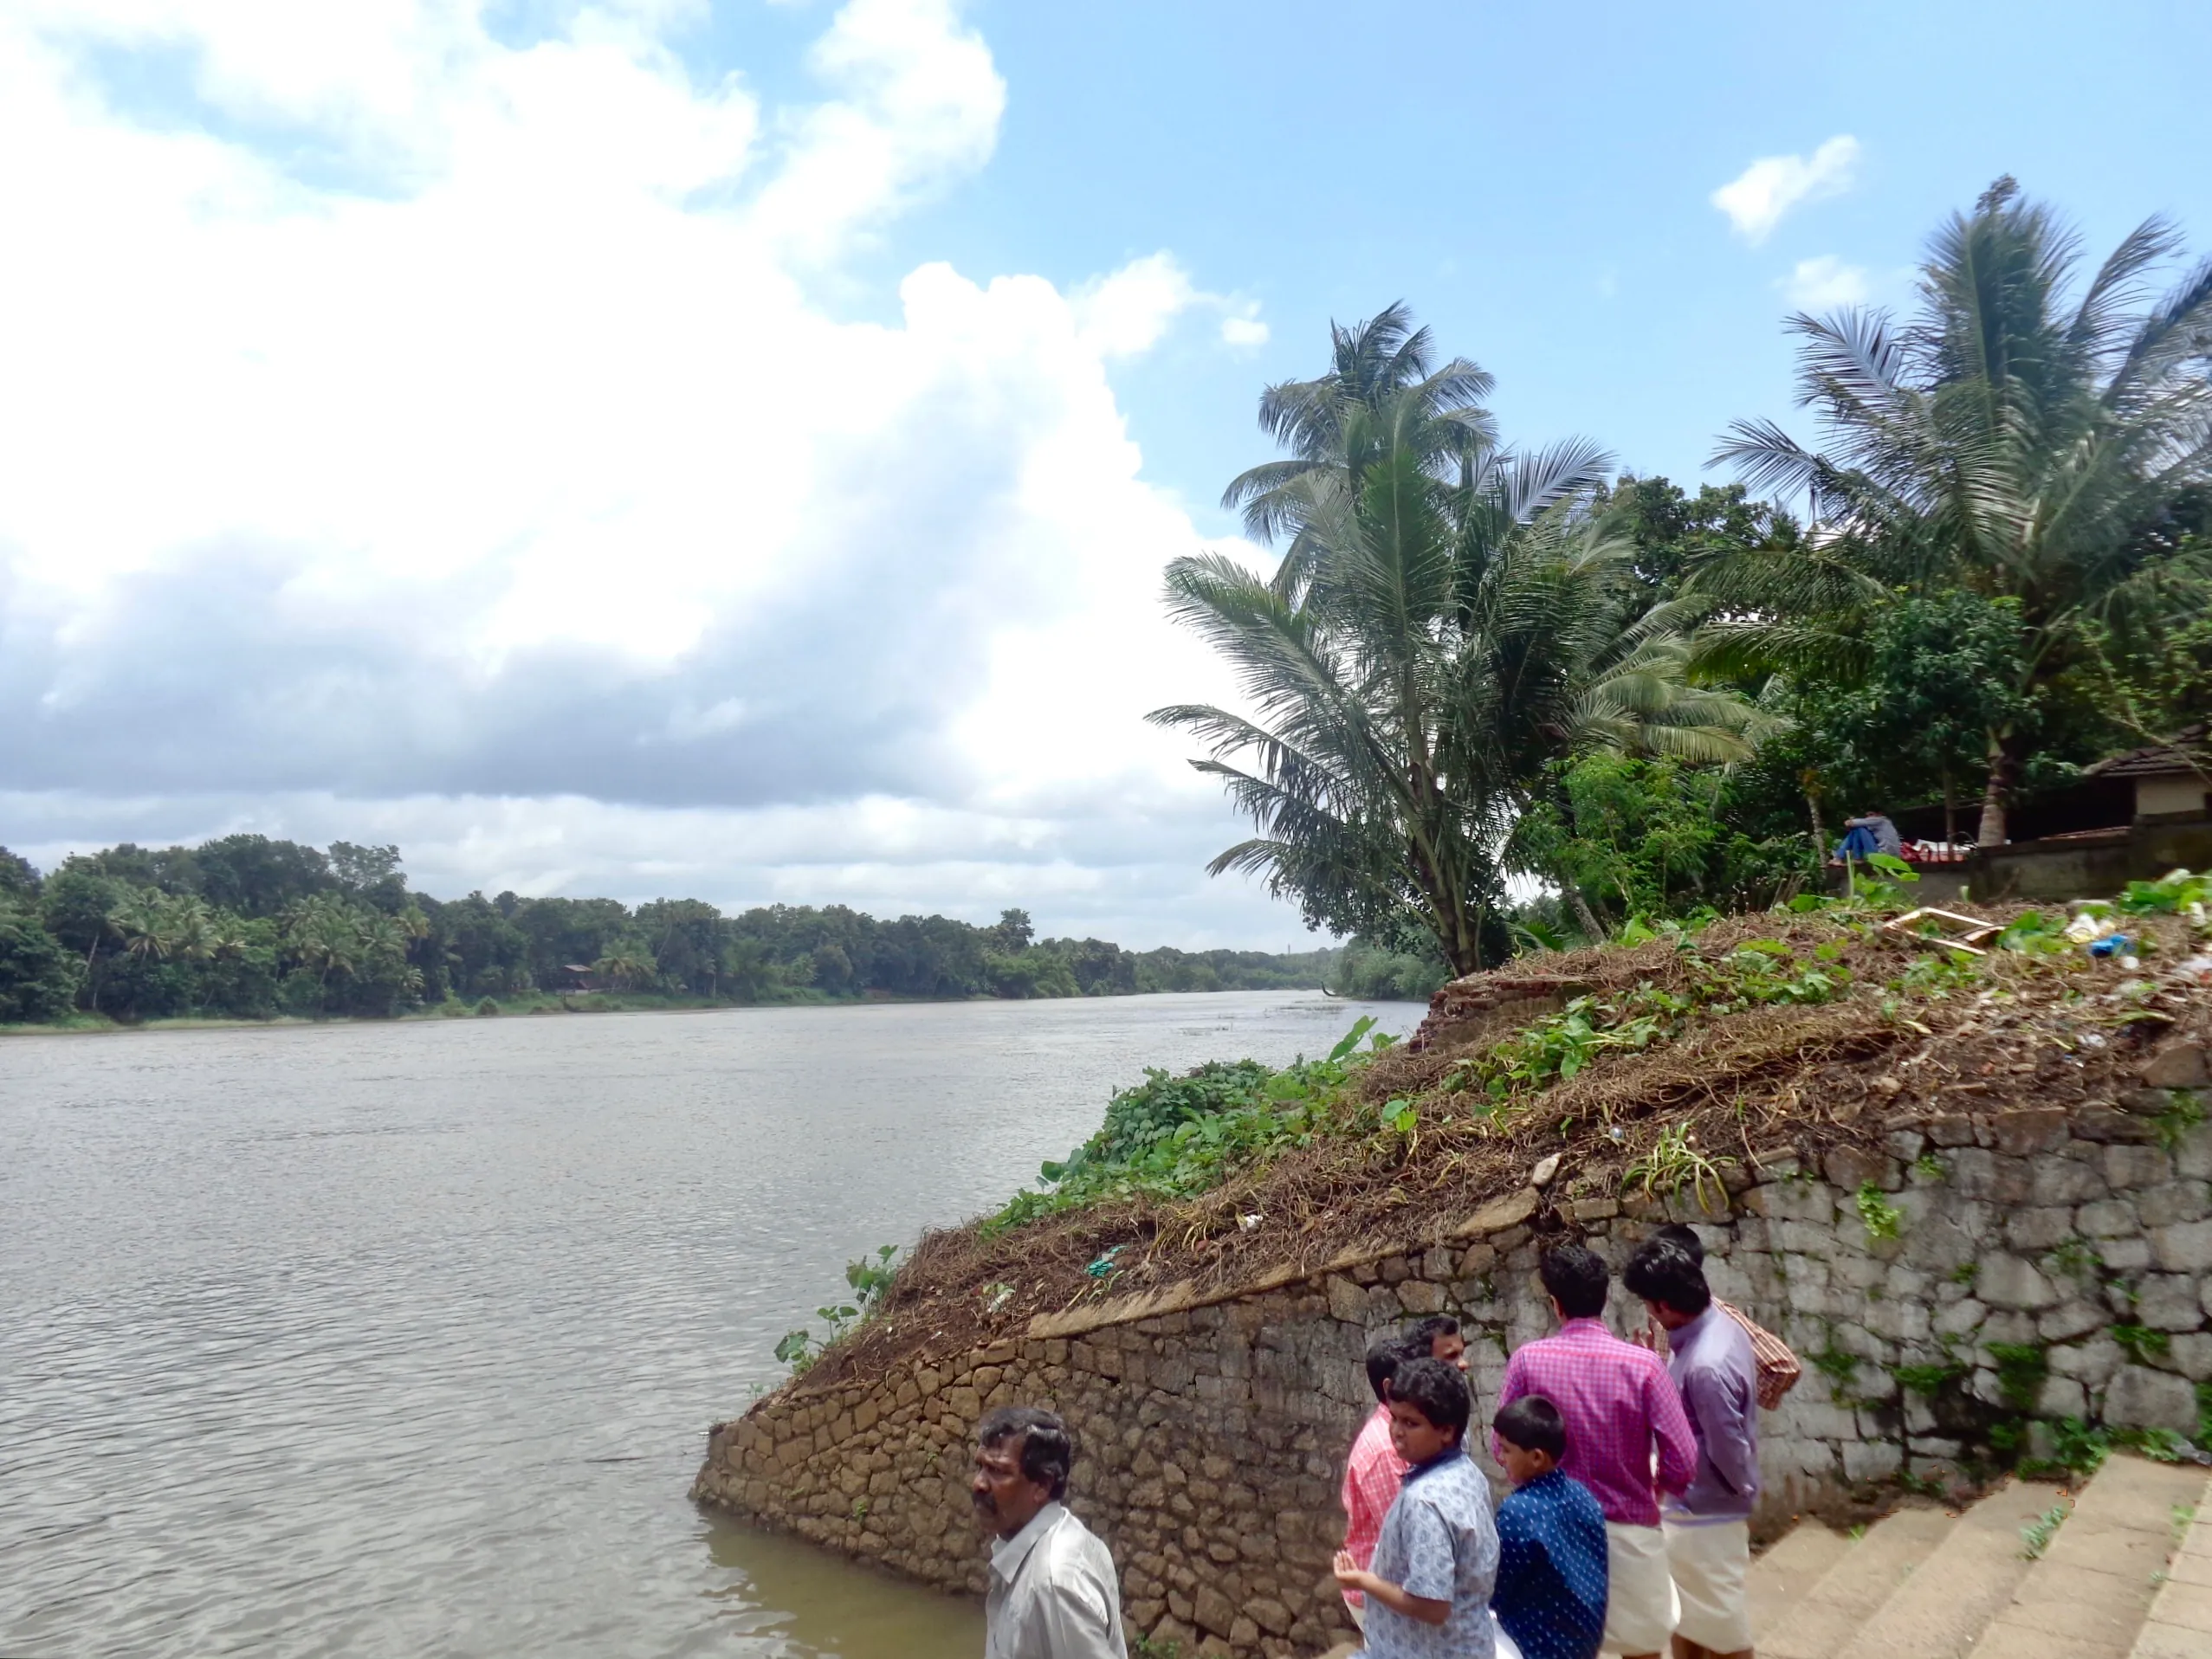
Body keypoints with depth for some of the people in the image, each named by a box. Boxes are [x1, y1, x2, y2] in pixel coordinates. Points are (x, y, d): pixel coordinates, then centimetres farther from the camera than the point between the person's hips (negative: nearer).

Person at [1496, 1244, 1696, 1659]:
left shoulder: (1528, 1360, -12)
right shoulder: (1642, 1364, -15)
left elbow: (1505, 1448, -4)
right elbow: (1682, 1462, -14)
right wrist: (1655, 1484, 9)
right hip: (1629, 1529, -1)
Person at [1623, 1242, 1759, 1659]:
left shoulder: (1706, 1364, -34)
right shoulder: (1720, 1325, -3)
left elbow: (1728, 1449, -24)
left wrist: (1741, 1493, -7)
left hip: (1705, 1511, -9)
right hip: (1697, 1503, 9)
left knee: (1719, 1620, 11)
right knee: (1689, 1610, 25)